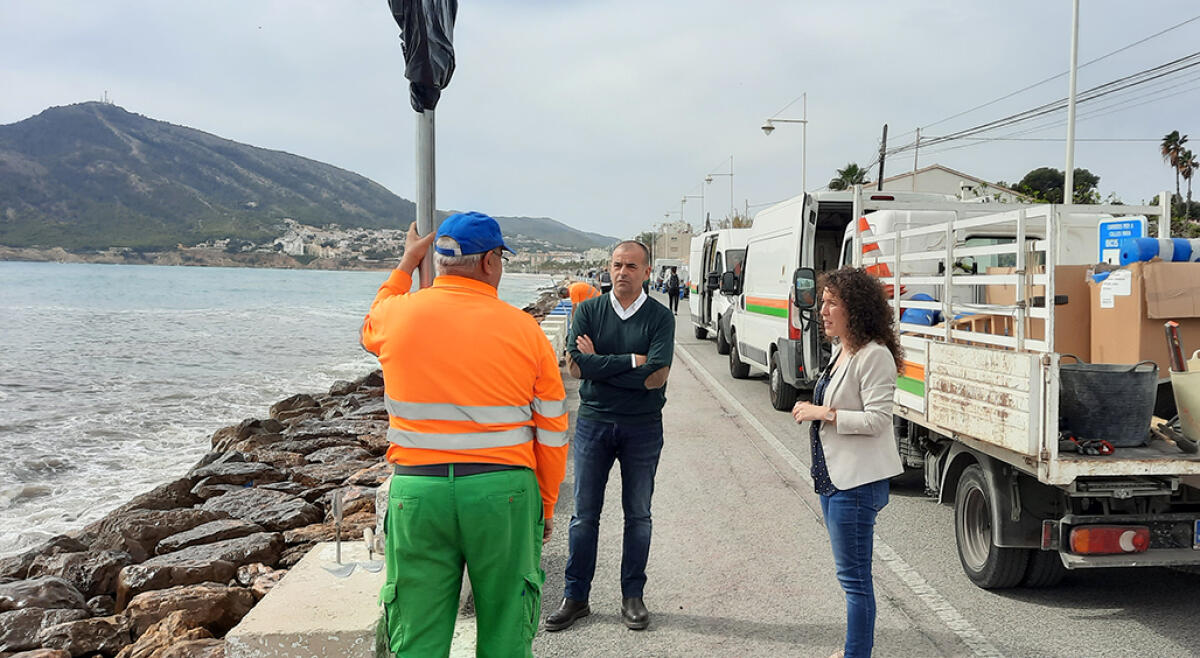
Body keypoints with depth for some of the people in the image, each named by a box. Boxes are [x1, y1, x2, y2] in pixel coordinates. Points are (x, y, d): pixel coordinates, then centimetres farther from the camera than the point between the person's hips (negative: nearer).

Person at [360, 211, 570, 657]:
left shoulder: (399, 314, -1)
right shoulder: (526, 330, -3)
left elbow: (371, 331, 28)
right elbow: (552, 434, 2)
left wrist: (406, 264, 35)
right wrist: (545, 505, 15)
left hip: (417, 491, 1)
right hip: (503, 491, -1)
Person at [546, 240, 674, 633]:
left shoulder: (660, 317, -3)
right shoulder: (589, 311, 2)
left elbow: (656, 377, -16)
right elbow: (574, 365, -11)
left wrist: (598, 363, -12)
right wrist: (631, 361, -14)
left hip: (642, 427, -1)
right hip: (593, 421, 1)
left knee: (638, 515, 8)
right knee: (584, 515, 6)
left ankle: (632, 597, 20)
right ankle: (575, 597, 16)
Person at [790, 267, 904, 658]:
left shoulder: (874, 356, -17)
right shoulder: (841, 351, 13)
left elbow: (877, 419, -21)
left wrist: (823, 413, -18)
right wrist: (812, 411, 10)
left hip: (857, 480, -10)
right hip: (834, 477, 10)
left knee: (854, 576, -3)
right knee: (852, 574, 19)